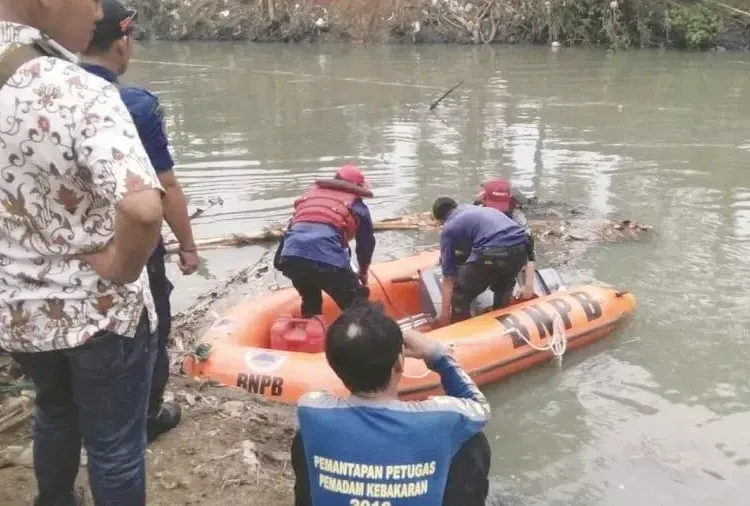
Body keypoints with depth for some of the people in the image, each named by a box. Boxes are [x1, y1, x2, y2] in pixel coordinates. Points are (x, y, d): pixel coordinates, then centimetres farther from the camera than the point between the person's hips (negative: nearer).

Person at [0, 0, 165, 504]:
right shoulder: (81, 93, -26)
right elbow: (142, 208, -40)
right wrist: (120, 268, -21)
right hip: (100, 312, -6)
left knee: (54, 413, 32)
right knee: (115, 446, 16)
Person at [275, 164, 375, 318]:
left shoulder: (311, 193, 33)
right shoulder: (356, 205, 21)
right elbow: (367, 242, 26)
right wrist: (363, 271, 44)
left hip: (290, 256, 5)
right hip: (327, 259, -5)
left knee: (310, 302, 31)